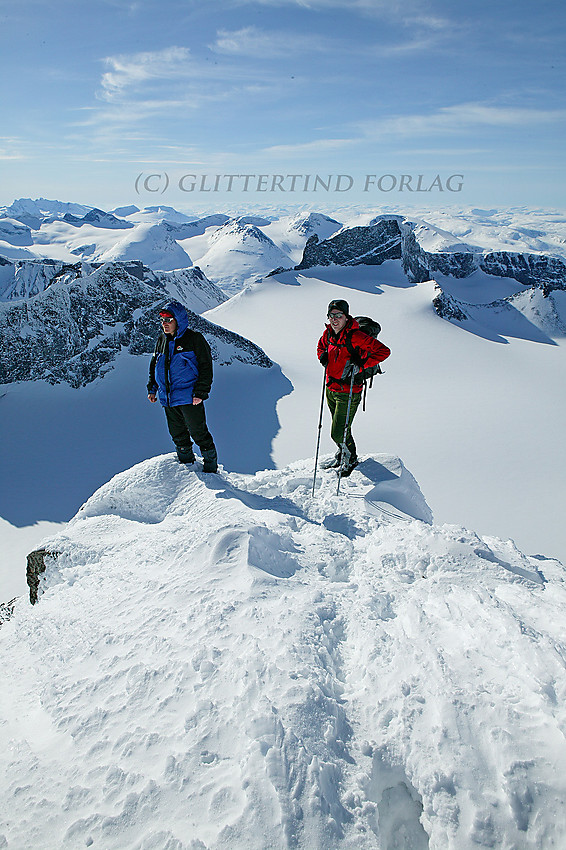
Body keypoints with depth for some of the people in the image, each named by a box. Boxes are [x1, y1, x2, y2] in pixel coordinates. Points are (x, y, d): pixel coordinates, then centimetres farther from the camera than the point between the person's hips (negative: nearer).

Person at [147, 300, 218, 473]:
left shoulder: (194, 339, -6)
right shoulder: (162, 341, 13)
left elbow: (206, 367, -8)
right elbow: (154, 366, 24)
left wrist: (200, 392, -14)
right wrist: (152, 389, 17)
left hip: (189, 399, -6)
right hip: (168, 399, 6)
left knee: (199, 433, -1)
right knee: (178, 435, 15)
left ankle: (211, 465, 16)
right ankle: (187, 463, 34)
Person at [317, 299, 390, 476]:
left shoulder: (355, 336, -21)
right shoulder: (328, 333, 0)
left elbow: (384, 351, -23)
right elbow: (321, 345, 24)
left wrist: (361, 365, -26)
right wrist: (323, 356, 2)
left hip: (348, 392, -7)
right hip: (331, 388, 7)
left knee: (338, 433, -3)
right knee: (338, 429, 22)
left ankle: (351, 459, 26)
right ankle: (340, 457, 46)